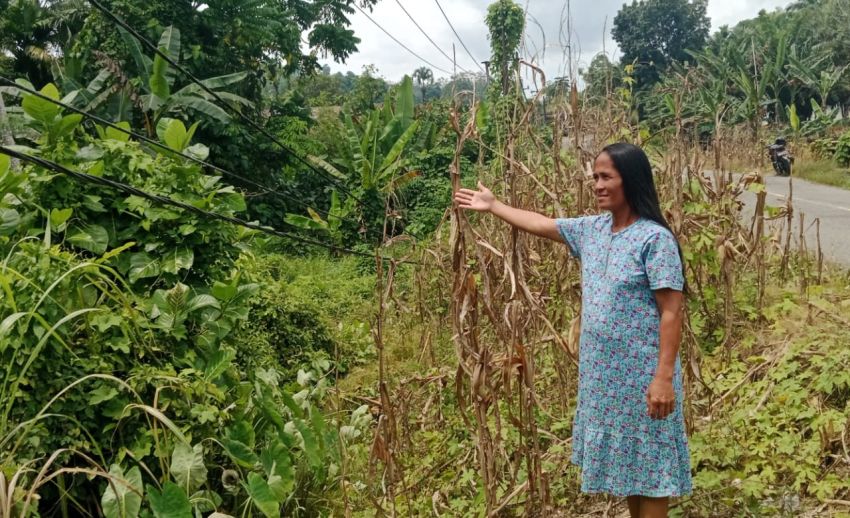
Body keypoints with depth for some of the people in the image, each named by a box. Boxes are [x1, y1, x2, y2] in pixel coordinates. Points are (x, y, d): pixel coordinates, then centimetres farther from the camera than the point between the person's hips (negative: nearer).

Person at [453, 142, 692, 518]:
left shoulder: (655, 238, -16)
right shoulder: (593, 229, 5)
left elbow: (672, 311, -18)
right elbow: (542, 224, 20)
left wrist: (664, 376, -22)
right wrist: (493, 206, 24)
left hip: (642, 373, -7)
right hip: (602, 370, 7)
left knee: (646, 460, 5)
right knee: (624, 458, 19)